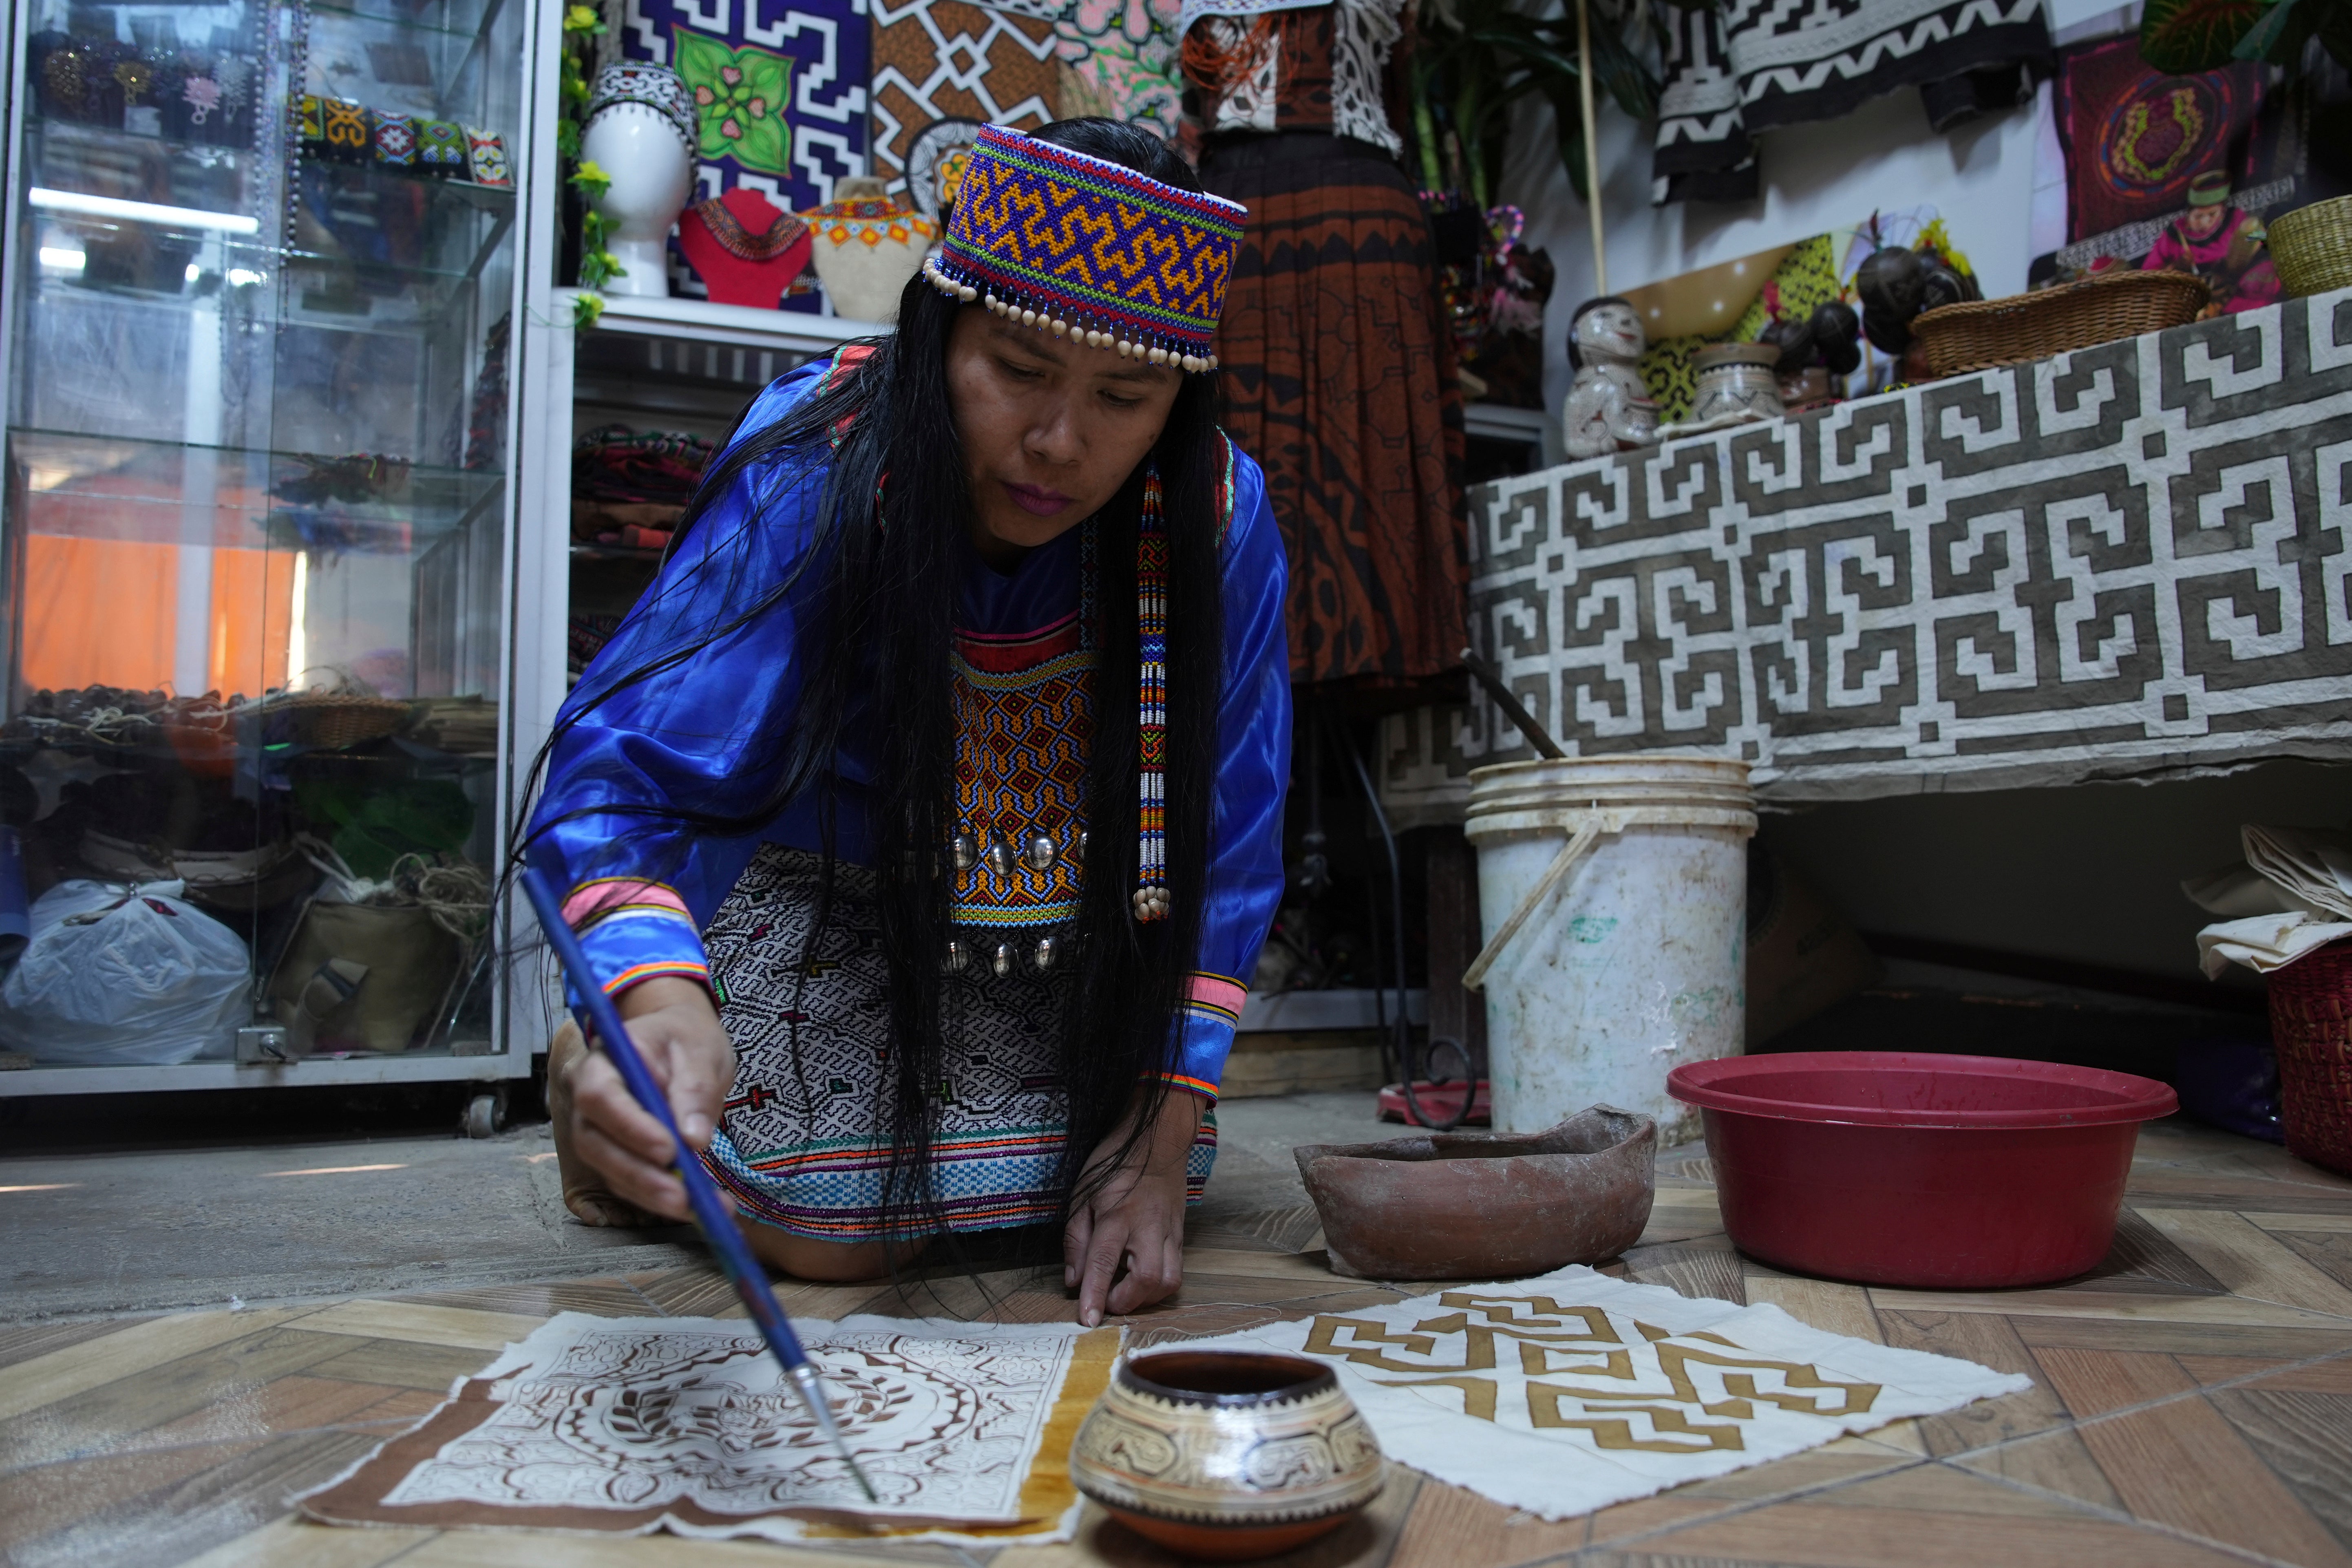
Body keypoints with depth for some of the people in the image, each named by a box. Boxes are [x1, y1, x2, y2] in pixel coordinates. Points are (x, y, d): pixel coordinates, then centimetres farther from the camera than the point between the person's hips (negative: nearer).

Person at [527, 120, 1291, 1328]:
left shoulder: (1217, 514, -20)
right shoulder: (815, 471, -27)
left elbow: (1218, 850, -15)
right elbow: (630, 766, -36)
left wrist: (1162, 1135, -18)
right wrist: (662, 1004, -58)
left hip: (1060, 930, 4)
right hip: (815, 882, -3)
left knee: (1124, 1192, -10)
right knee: (836, 1234, -21)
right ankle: (602, 1085, 11)